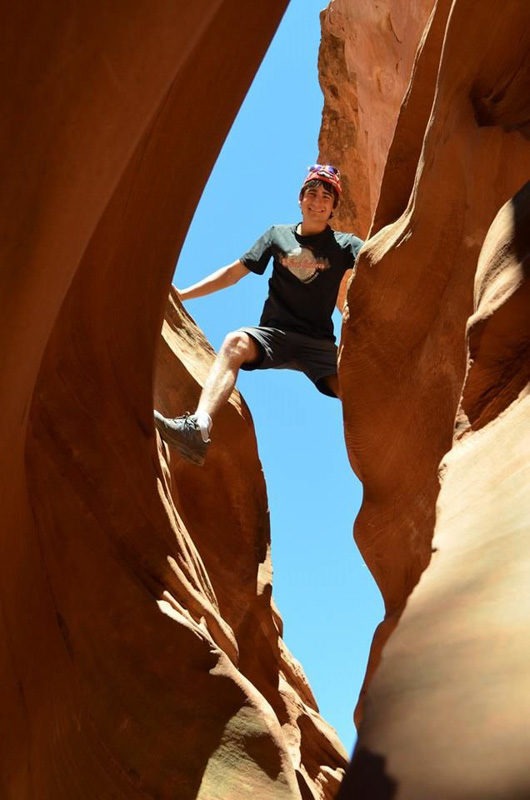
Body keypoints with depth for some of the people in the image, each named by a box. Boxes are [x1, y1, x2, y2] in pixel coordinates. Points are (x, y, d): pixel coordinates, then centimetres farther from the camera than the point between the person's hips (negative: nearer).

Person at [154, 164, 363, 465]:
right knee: (235, 342, -32)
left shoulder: (344, 245, 9)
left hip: (319, 343, 0)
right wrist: (183, 294, 10)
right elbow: (234, 273, 14)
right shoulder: (278, 235, 13)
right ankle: (198, 428, -51)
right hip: (274, 335, 0)